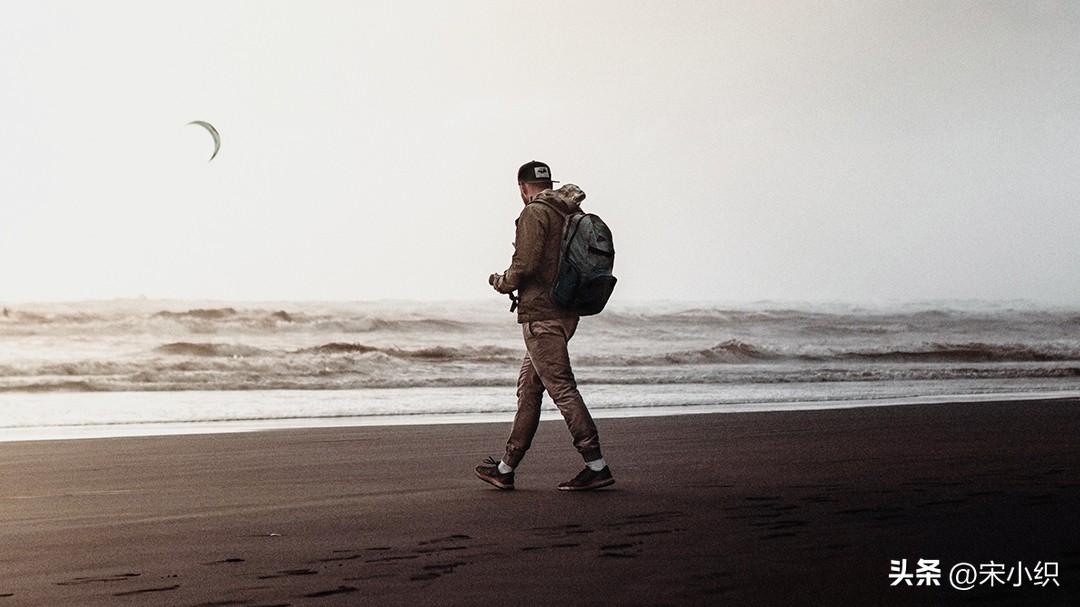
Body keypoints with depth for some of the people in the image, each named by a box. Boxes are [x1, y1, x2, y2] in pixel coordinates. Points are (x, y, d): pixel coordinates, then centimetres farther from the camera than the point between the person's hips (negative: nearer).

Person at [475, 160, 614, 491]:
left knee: (561, 387, -9)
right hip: (566, 312, 9)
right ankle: (506, 469, 19)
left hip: (540, 313, -9)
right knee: (528, 388, 13)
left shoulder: (534, 213, -10)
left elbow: (525, 265, -19)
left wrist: (502, 282, 2)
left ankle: (596, 466, -12)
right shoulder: (574, 214, 14)